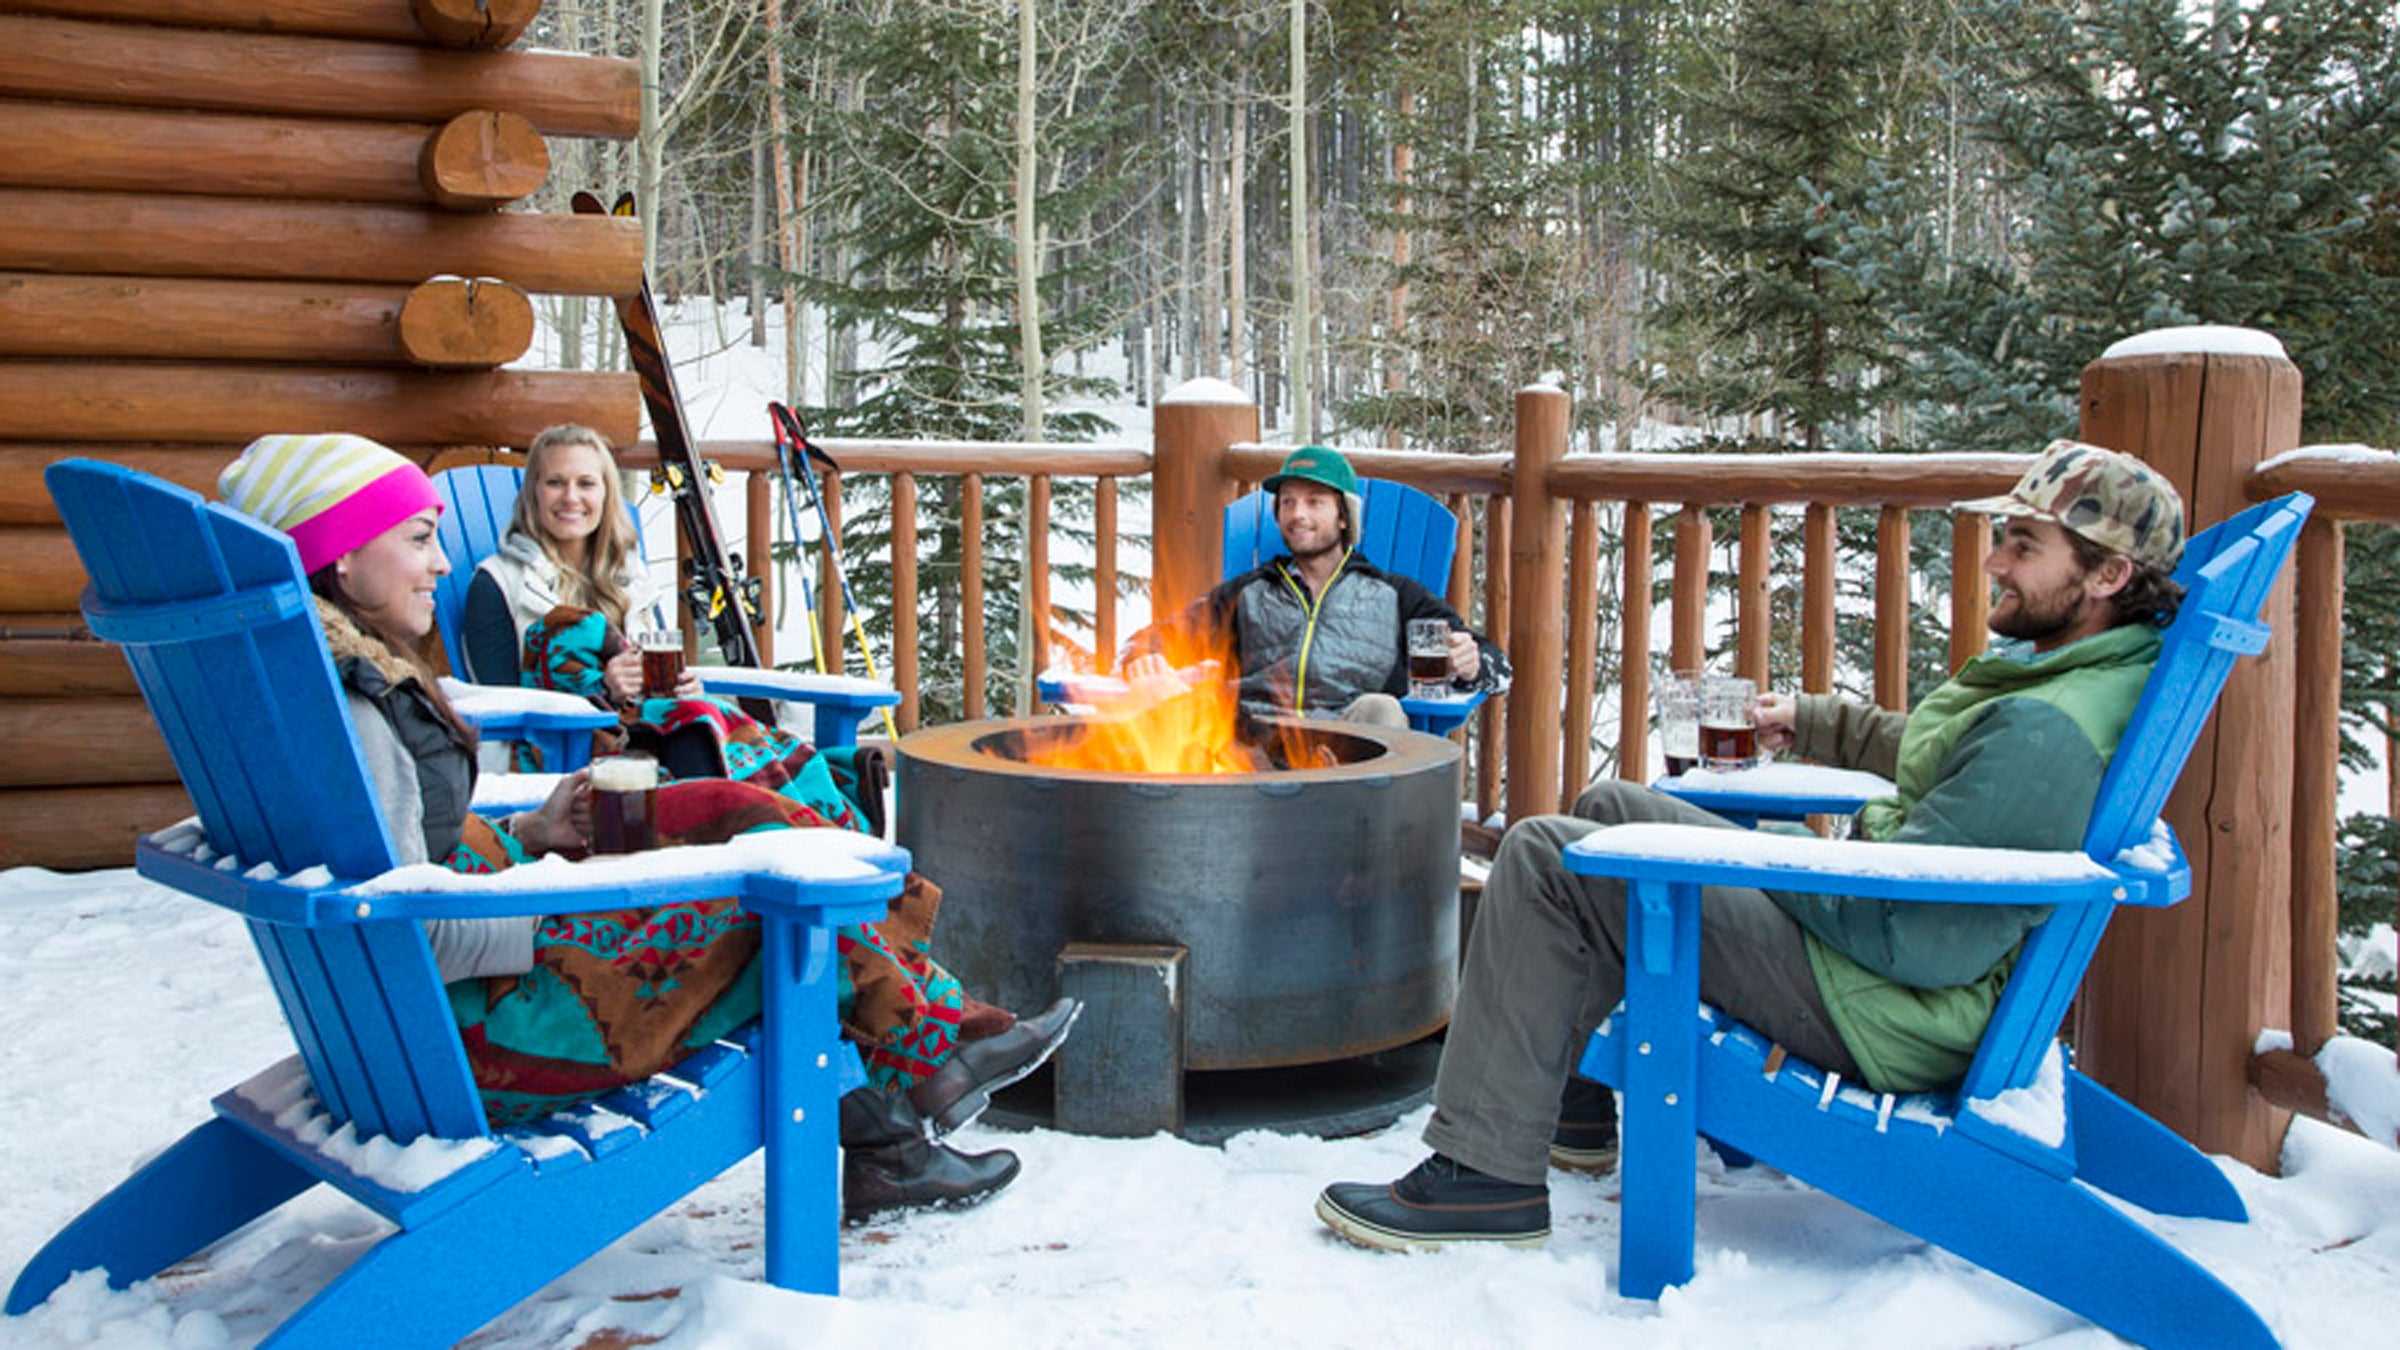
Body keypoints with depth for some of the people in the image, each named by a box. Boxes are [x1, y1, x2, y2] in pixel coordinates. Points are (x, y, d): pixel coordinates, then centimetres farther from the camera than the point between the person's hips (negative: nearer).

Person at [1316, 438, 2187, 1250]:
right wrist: (1814, 722, 27)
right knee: (1609, 806, 20)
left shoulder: (2047, 734, -27)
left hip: (1882, 1013, -11)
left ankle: (1487, 1173, -6)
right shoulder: (2058, 665, 5)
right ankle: (1572, 1097, 28)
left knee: (1546, 858, -12)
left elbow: (1901, 933, -28)